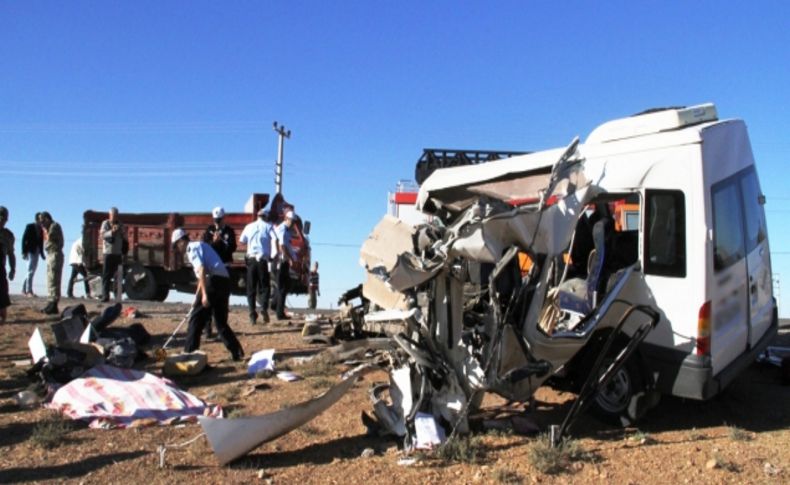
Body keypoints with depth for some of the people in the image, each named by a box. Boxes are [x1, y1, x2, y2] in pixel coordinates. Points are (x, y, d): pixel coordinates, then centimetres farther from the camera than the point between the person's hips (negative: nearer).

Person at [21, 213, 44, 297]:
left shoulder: (41, 229, 8)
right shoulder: (30, 227, -5)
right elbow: (24, 239, -8)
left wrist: (42, 253, 6)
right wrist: (24, 252, -14)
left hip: (37, 252, 6)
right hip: (30, 251, -6)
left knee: (32, 272, 8)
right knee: (30, 271, -9)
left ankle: (24, 289, 17)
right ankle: (29, 291, -7)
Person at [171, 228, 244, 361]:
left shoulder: (192, 247, 0)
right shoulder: (200, 245, 29)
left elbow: (201, 270, -16)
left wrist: (204, 294, -21)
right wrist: (197, 297, 41)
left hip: (214, 281, -9)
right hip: (225, 281, 9)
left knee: (196, 318, 2)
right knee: (221, 322, 15)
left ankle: (189, 353, 3)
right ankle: (237, 352, 11)